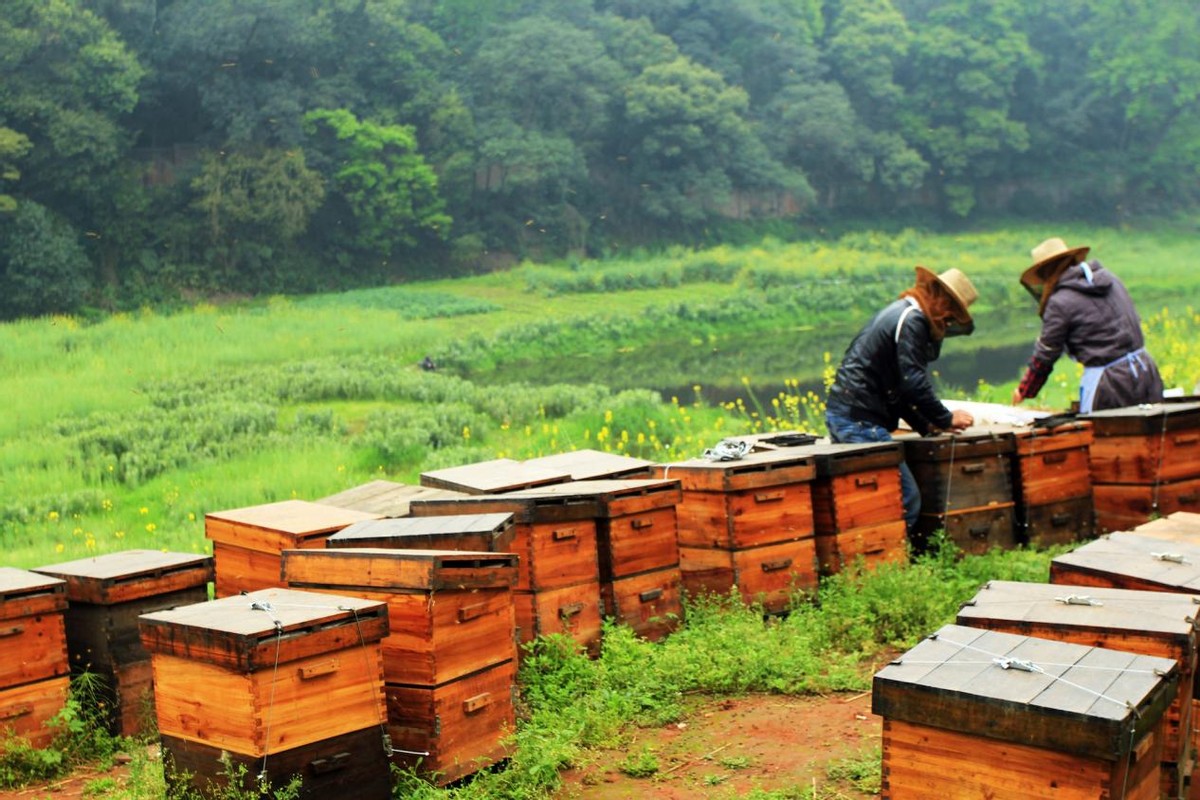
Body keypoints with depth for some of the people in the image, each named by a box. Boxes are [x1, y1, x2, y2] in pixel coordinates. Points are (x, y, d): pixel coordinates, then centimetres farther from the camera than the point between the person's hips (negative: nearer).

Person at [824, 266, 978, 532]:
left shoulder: (900, 312, 21)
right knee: (907, 500, -10)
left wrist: (925, 425, 19)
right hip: (859, 421, -11)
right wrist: (946, 419, -4)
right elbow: (913, 383, -17)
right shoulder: (912, 319, -11)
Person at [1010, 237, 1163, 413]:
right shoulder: (1110, 279, 11)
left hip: (1110, 382, -7)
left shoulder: (1060, 303, -9)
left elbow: (1045, 354, -1)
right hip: (1146, 369, 7)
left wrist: (1024, 391, 13)